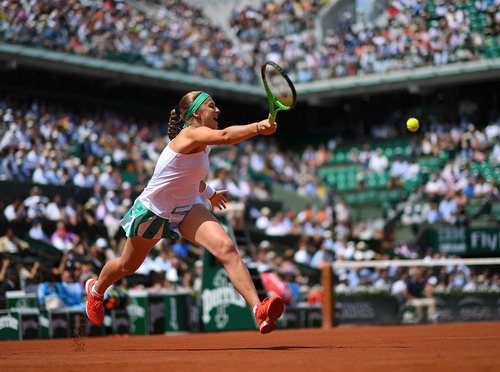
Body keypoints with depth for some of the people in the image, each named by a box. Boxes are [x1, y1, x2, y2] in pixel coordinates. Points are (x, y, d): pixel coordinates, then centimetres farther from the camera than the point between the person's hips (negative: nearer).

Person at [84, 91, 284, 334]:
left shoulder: (202, 144, 2)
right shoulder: (191, 134, -25)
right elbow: (224, 136, -48)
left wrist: (209, 193, 35)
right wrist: (257, 127, -61)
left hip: (188, 209, 6)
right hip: (153, 211, -6)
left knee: (226, 248, -23)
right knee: (128, 266, 18)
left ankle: (258, 309, -36)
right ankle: (96, 290, 53)